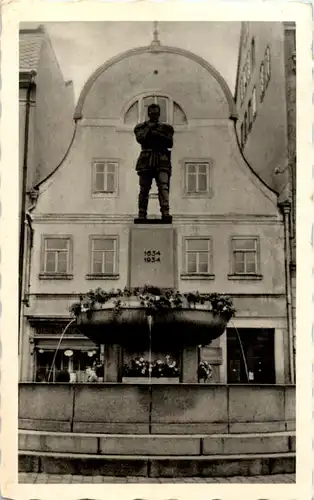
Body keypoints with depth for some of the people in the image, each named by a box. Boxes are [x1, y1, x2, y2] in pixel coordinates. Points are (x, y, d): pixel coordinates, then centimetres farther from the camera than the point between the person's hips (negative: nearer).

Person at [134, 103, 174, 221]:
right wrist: (148, 127, -2)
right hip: (146, 161, 0)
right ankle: (142, 214, 3)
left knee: (163, 187, -16)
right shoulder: (141, 127, 16)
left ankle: (165, 213, -25)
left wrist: (158, 134, -5)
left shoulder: (166, 128, 17)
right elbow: (140, 138, -4)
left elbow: (170, 143, 3)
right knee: (144, 189, -1)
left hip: (162, 162, 0)